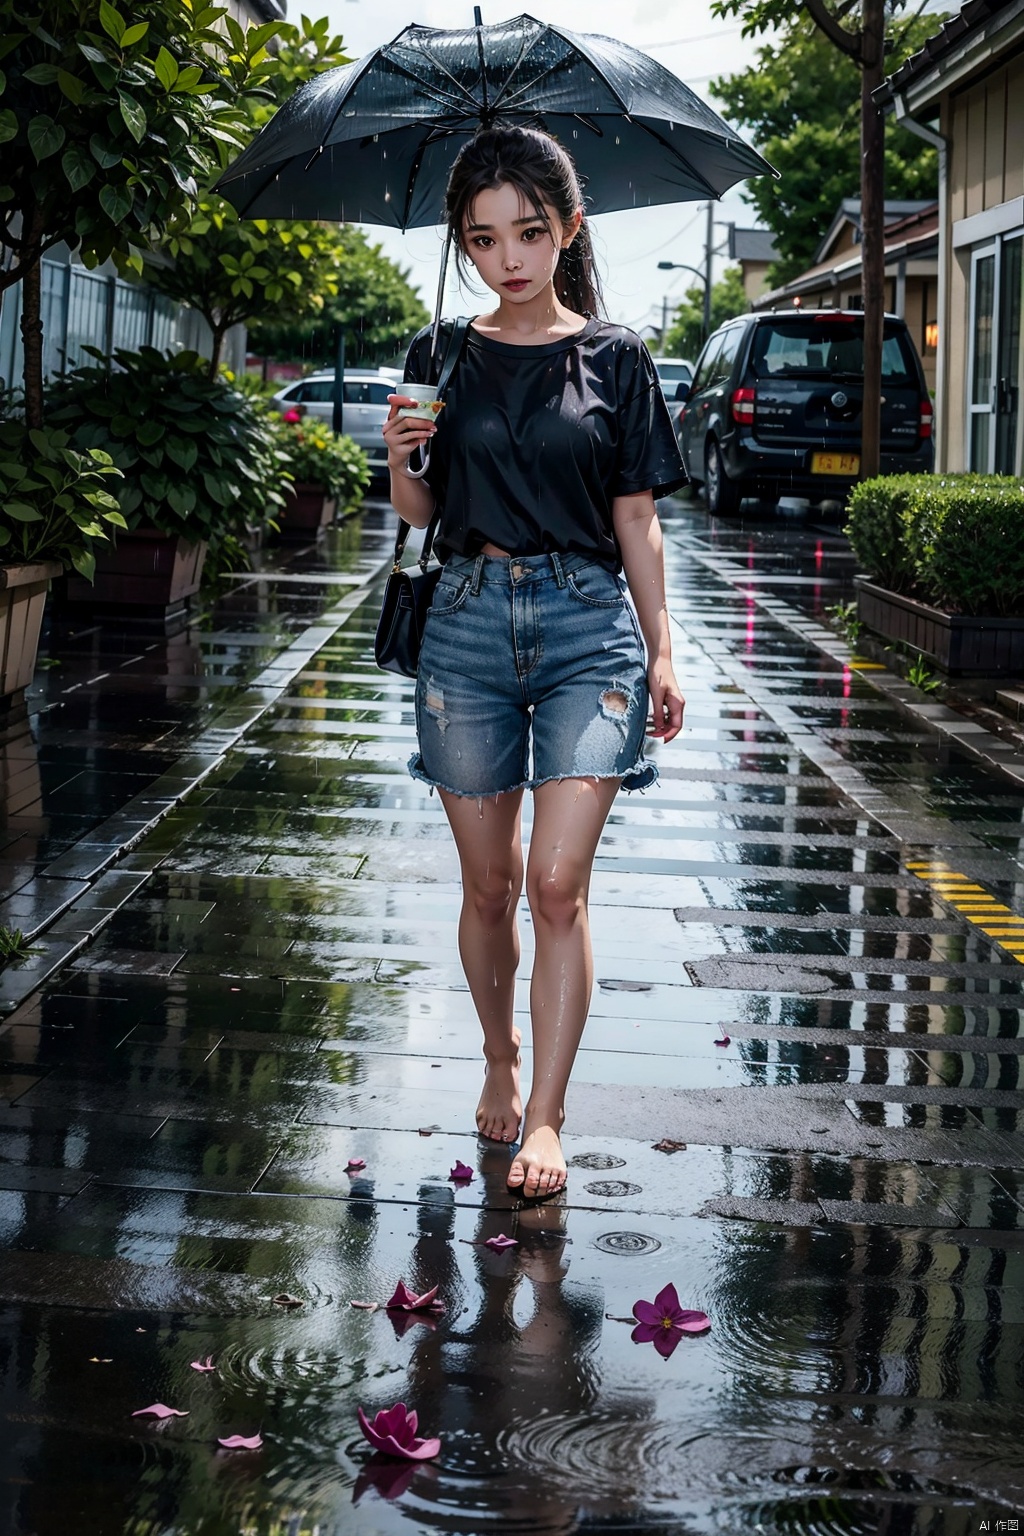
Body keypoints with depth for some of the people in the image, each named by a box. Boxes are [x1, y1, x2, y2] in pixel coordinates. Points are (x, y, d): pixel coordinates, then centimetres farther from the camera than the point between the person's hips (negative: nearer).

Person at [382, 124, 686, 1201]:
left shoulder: (613, 359, 3)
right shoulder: (443, 359, 7)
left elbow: (636, 518, 6)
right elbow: (419, 511, 11)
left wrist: (661, 649, 2)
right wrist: (401, 459, -10)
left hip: (588, 625, -2)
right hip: (469, 622, 2)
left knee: (558, 882, -11)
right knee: (488, 881, 8)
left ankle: (545, 1119, -7)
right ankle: (500, 1063, 30)